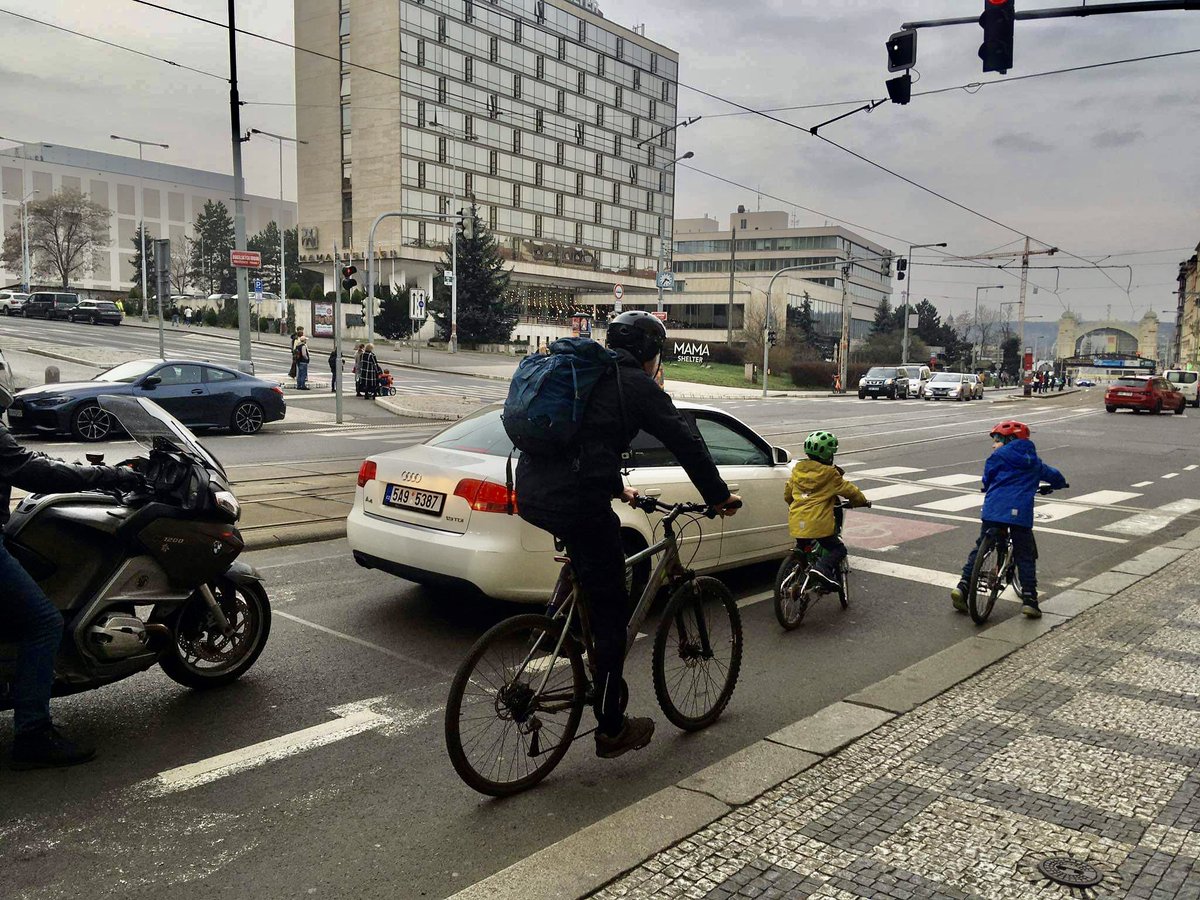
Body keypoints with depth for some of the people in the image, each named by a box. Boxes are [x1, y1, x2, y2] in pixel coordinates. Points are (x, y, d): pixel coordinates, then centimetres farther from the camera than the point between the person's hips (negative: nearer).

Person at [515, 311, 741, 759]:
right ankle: (612, 729, 15)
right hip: (576, 501, -8)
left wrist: (615, 488, 42)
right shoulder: (637, 385, 0)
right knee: (611, 612, 5)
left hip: (530, 493, 8)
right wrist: (719, 496, 12)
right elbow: (687, 443, 0)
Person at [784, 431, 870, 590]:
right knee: (838, 549, 7)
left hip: (796, 522, 6)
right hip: (819, 523, -6)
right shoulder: (829, 475, -6)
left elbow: (787, 494, 21)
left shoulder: (797, 470, 11)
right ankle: (823, 567, -18)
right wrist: (863, 501, 22)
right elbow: (849, 490, 4)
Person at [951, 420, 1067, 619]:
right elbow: (1054, 476, 32)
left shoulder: (999, 456, 8)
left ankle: (963, 587, 3)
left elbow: (987, 480, 15)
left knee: (980, 548, 9)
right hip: (1020, 513, 1)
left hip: (993, 509, -1)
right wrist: (1057, 484, 56)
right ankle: (1029, 599, 0)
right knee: (1025, 556, 8)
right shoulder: (1034, 461, 20)